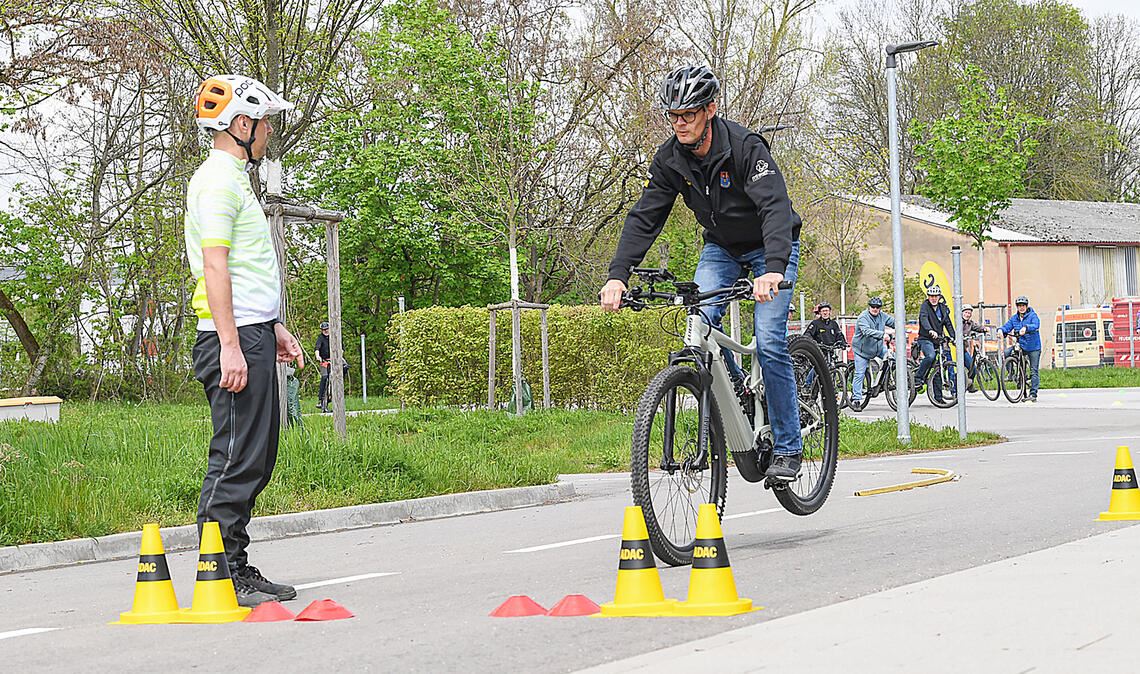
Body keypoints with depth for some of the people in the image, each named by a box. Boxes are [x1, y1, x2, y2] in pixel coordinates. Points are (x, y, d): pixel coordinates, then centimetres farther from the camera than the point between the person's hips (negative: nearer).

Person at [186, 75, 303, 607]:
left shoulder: (235, 179, 22)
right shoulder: (217, 180, -10)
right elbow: (215, 267, -18)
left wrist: (274, 331, 26)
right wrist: (230, 344, -23)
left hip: (252, 335, 11)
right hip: (235, 337, -11)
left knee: (256, 457, 11)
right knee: (237, 460, -10)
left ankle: (237, 569, 16)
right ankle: (221, 575, -7)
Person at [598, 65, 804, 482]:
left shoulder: (745, 147, -30)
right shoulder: (669, 159, -13)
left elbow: (775, 207, -42)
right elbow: (643, 219, -16)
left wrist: (773, 270, -58)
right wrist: (617, 274, -31)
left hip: (771, 247, -5)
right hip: (721, 247, 5)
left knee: (770, 342, -16)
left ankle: (787, 449, -5)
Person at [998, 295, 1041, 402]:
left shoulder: (1032, 315, -6)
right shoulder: (1014, 318, 9)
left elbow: (1036, 325, -25)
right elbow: (1007, 326, -2)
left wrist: (1026, 328, -44)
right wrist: (1001, 330, -26)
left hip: (1033, 346, -4)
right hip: (1020, 345, 4)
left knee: (1034, 371, -4)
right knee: (1006, 352, -21)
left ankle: (1033, 393, 0)